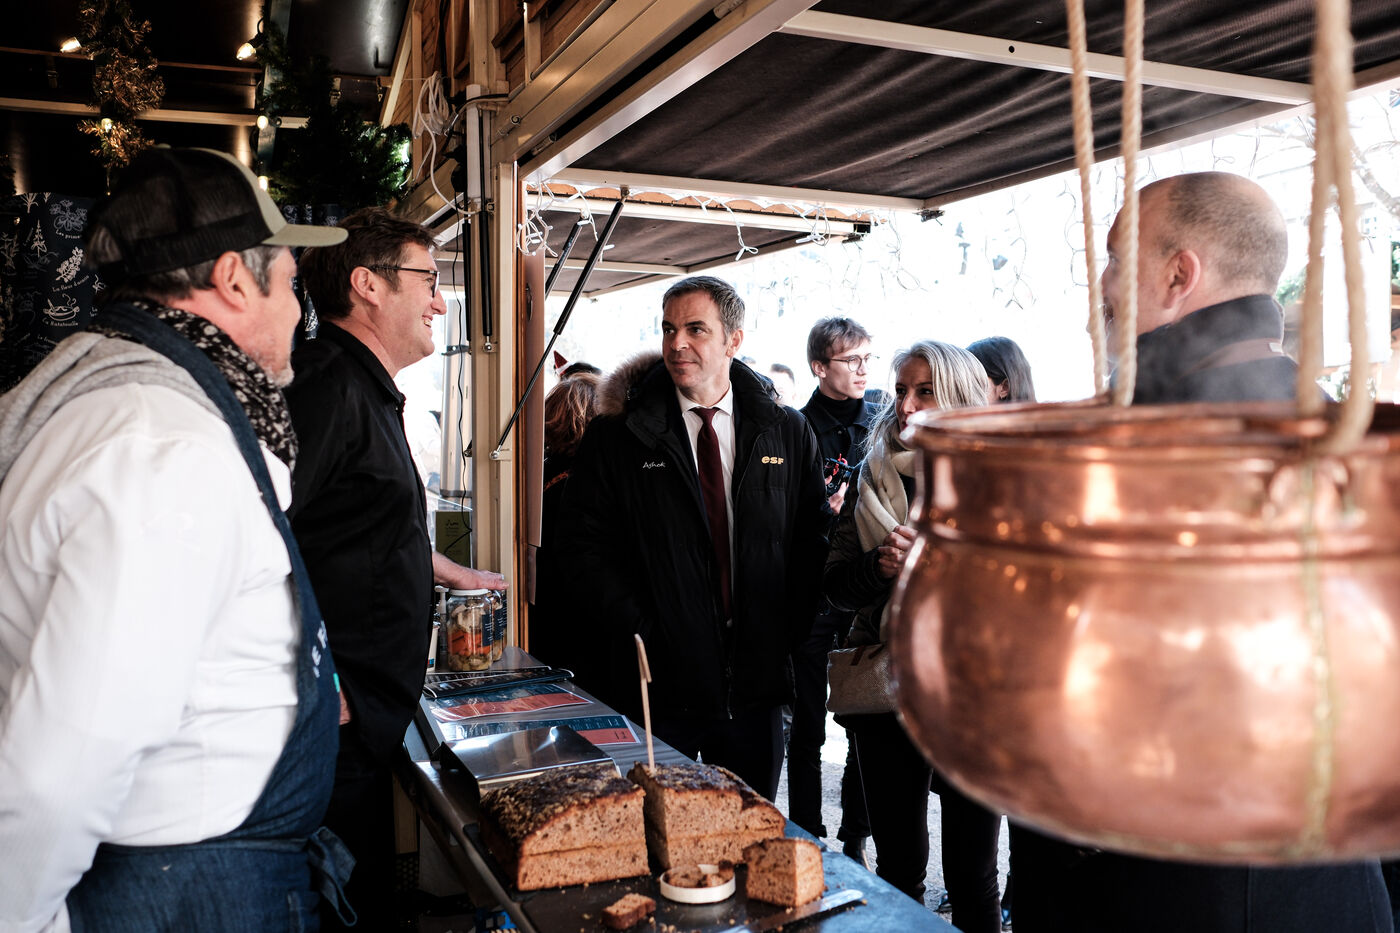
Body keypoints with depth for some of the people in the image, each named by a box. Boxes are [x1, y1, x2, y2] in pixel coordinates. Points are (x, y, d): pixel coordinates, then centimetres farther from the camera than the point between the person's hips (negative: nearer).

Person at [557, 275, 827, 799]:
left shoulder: (787, 434, 4)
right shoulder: (616, 437, -2)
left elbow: (812, 542, 6)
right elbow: (587, 549, -4)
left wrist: (787, 634, -4)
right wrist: (637, 635, -12)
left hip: (756, 683, 2)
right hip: (658, 686, -2)